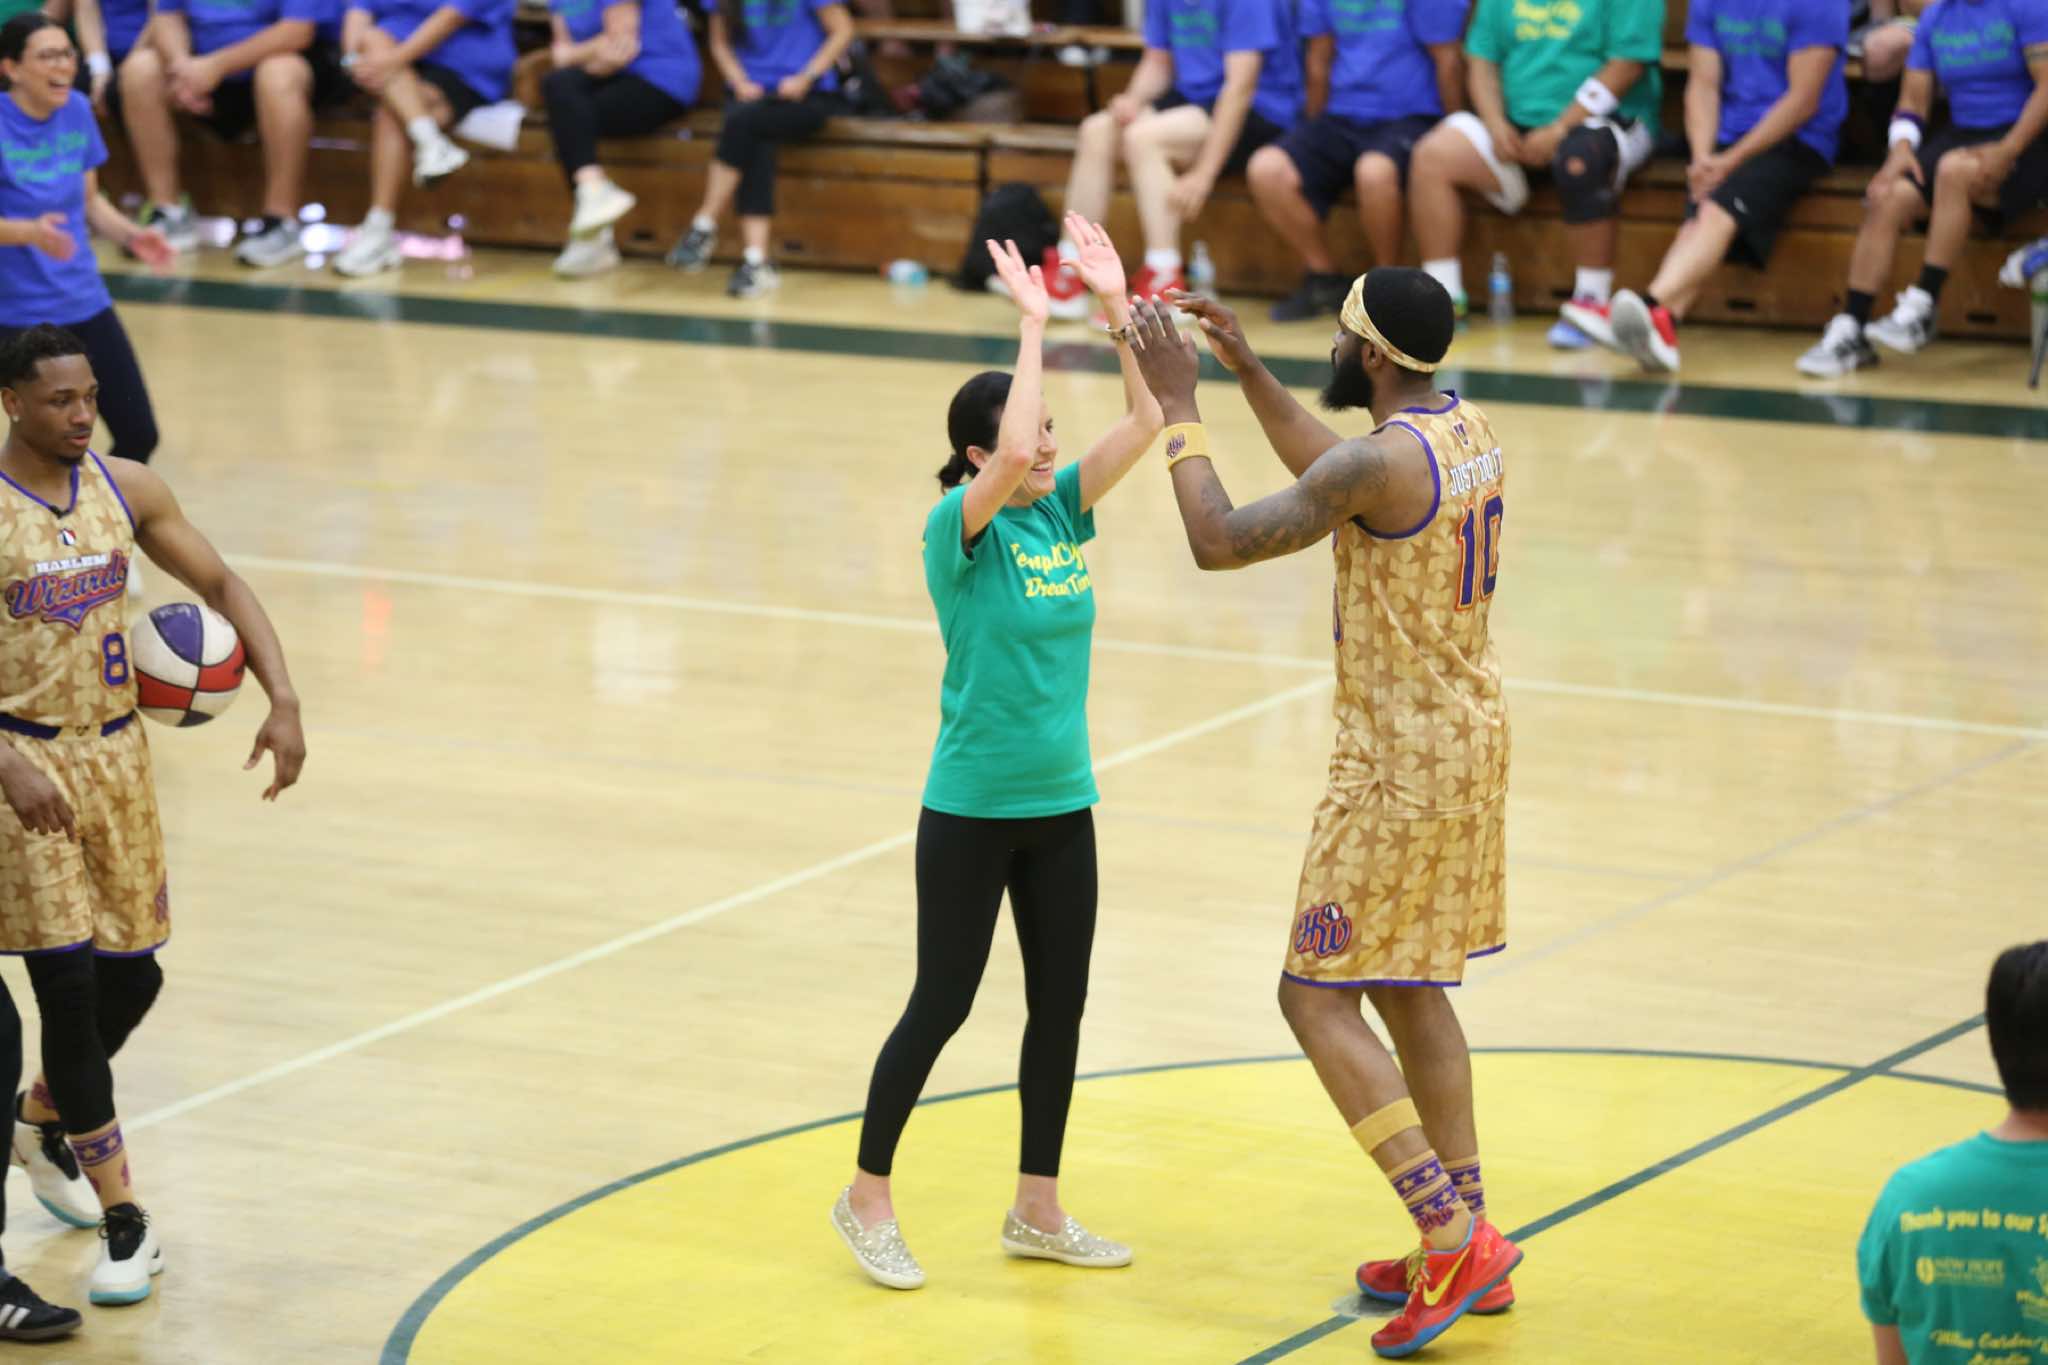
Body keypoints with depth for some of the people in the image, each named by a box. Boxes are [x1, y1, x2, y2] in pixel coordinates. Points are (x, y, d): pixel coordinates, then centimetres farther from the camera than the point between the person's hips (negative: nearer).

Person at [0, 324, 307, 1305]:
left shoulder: (126, 487, 0)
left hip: (115, 751, 6)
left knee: (132, 975, 10)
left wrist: (283, 701, -4)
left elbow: (220, 586, 8)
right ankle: (125, 1222, -3)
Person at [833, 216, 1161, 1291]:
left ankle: (1037, 1212, 23)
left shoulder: (1062, 511, 3)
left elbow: (1145, 420, -5)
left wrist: (1115, 303, -13)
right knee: (941, 1005, 1)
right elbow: (1011, 459, -34)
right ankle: (867, 1198, 16)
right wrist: (1034, 323, -28)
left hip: (1061, 805, 6)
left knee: (1059, 1005, 11)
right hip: (971, 809, -6)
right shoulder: (960, 524, -14)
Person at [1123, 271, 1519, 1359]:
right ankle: (1469, 1247, 23)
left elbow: (1220, 541, -21)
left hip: (1403, 758, -9)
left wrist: (1179, 406, -11)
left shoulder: (1383, 462, -23)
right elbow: (1332, 474, 24)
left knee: (1317, 995, -3)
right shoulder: (1464, 428, 6)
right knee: (1407, 989, 18)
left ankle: (1452, 1240, -8)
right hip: (1467, 732, 9)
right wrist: (1244, 368, 22)